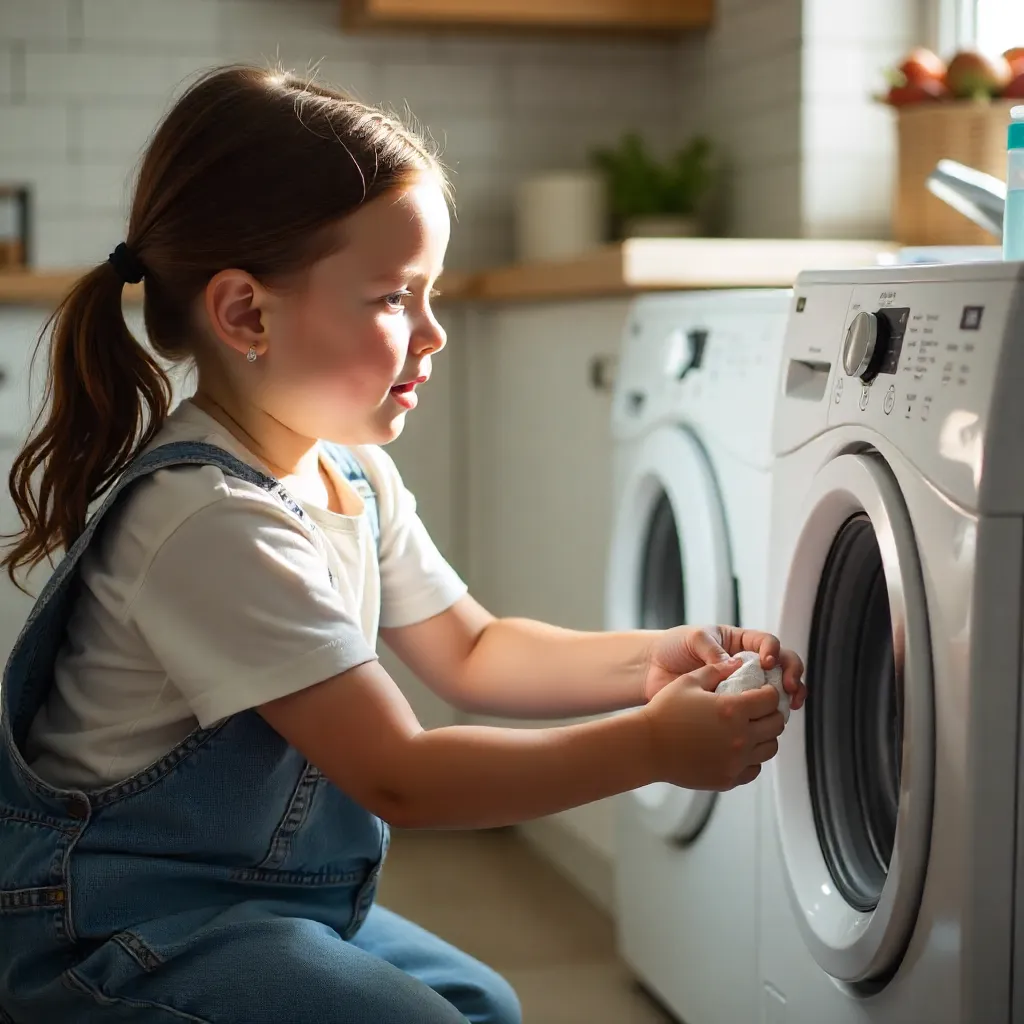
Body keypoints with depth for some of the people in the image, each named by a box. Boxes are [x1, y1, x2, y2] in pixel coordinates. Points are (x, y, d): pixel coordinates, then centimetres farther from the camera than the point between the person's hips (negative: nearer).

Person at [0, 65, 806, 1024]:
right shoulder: (209, 523, -29)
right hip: (126, 934, -9)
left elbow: (468, 651, 10)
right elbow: (399, 778, -27)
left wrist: (647, 661, -6)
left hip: (263, 898, 9)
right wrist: (651, 746, -24)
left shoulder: (353, 476, 2)